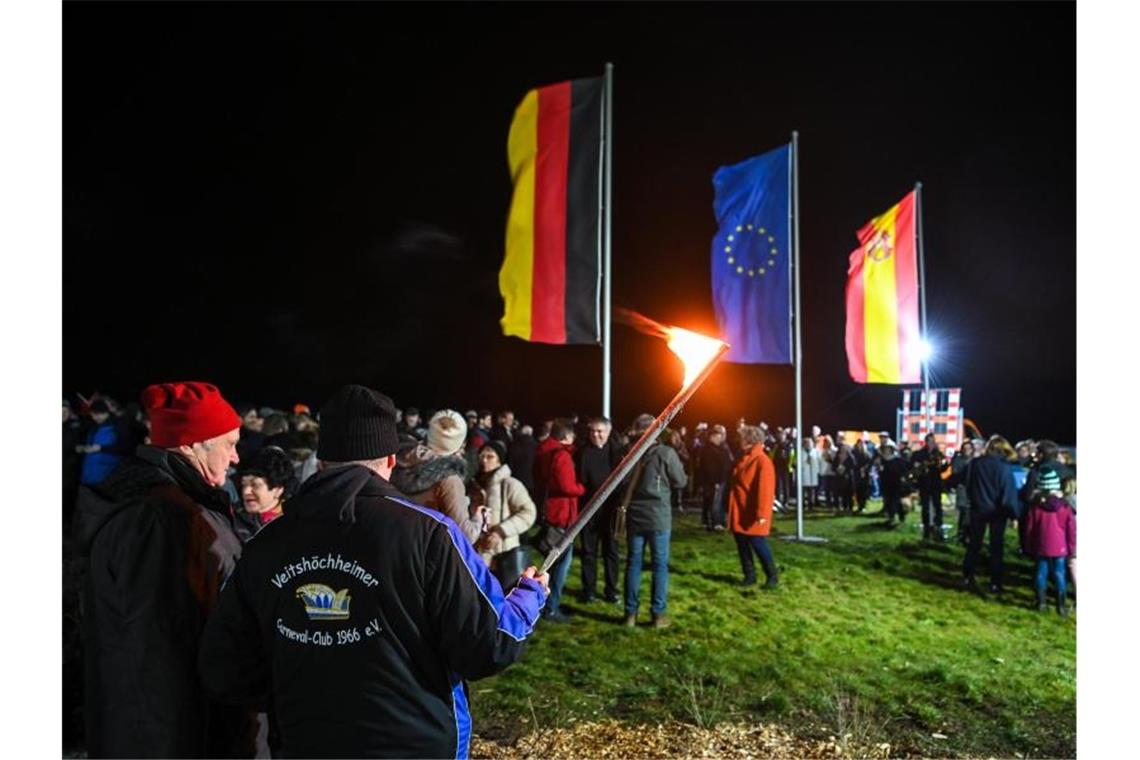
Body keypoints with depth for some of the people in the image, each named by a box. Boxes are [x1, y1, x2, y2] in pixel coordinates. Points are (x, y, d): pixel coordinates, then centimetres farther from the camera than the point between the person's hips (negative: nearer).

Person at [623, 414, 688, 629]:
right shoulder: (666, 453, -11)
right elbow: (681, 482, -1)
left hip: (634, 516, 3)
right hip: (658, 517, -3)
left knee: (633, 563, 9)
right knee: (660, 564, 6)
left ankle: (630, 613, 14)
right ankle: (658, 614, 8)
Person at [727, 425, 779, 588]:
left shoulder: (762, 461, -16)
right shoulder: (744, 459, 12)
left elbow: (765, 489, -21)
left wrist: (762, 512, -26)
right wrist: (731, 508, 19)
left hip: (752, 514, -9)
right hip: (739, 512, 9)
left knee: (758, 545, -1)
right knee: (742, 546, 11)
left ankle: (772, 576, 15)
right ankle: (749, 576, 22)